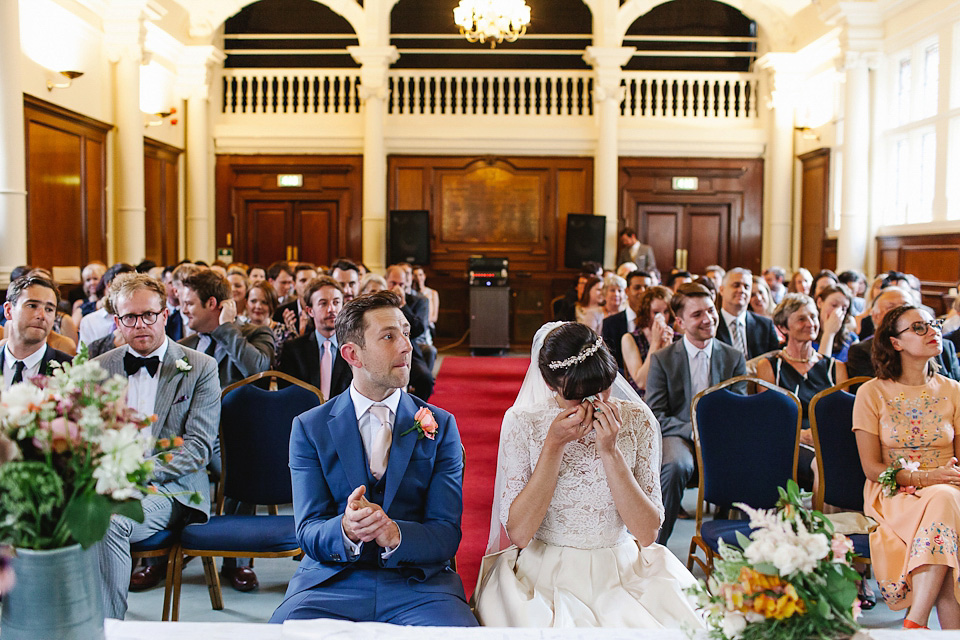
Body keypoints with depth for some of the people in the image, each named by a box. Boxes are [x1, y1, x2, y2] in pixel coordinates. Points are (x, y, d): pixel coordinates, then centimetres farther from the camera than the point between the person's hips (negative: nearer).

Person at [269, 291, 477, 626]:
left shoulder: (440, 426, 6)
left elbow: (447, 535, 0)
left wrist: (394, 534, -22)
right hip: (331, 581, 0)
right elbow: (308, 532, -1)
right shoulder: (309, 428, 5)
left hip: (418, 584, 1)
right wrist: (345, 530, -25)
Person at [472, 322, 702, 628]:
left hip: (622, 572, 2)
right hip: (547, 576, -2)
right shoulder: (522, 422, -7)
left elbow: (647, 533, -7)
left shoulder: (637, 419, -3)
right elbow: (518, 533, -13)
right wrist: (554, 444, -18)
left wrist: (610, 451, -17)